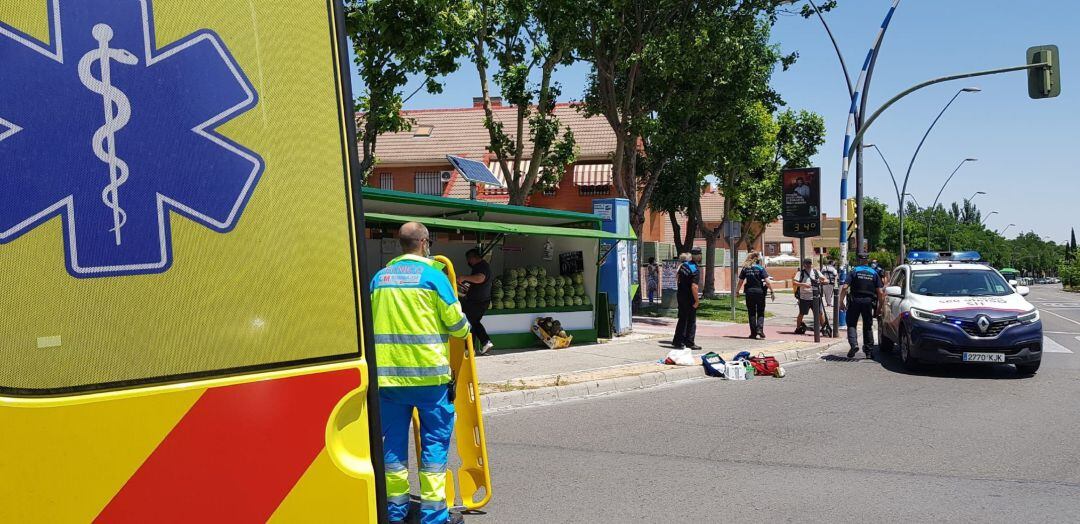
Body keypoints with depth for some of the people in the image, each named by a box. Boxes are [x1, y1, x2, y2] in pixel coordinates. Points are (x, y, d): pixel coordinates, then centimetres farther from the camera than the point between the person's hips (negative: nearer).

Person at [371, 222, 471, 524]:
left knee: (393, 438, 12)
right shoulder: (433, 275, -5)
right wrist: (464, 331, 19)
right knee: (435, 439, 5)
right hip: (428, 373, -4)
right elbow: (456, 323, -3)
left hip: (387, 373, 5)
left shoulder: (379, 278, 9)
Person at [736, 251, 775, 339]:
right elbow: (767, 281, -11)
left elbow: (740, 281, 6)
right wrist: (772, 292, -6)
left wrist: (737, 291, 18)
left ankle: (753, 333, 9)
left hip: (749, 292, 2)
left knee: (751, 313, 9)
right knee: (760, 313, 8)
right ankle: (760, 329, -10)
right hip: (760, 291, -2)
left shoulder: (745, 268, 2)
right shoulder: (760, 268, -4)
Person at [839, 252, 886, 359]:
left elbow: (845, 287, -12)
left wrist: (841, 302, -5)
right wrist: (880, 306, 11)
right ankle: (869, 351, 15)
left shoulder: (853, 272, -1)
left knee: (851, 324, 5)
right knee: (868, 326, 13)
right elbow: (880, 292, 3)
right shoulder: (874, 273, 8)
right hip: (868, 302, 3)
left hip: (855, 301, -3)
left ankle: (854, 344, -18)